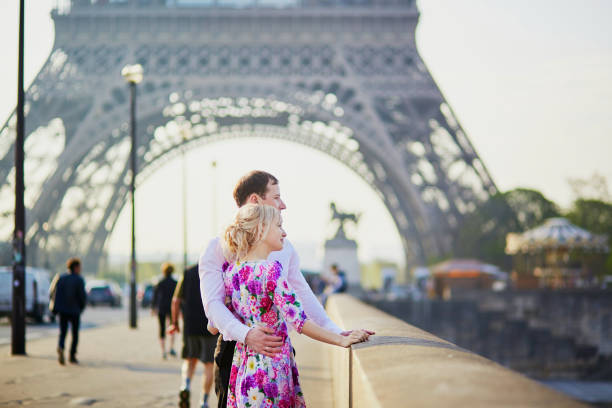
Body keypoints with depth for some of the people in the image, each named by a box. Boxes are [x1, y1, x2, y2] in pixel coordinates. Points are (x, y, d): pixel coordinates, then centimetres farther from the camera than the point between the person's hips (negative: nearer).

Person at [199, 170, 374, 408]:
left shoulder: (283, 247, 13)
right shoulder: (219, 248, -4)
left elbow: (302, 295, 16)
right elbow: (213, 304, -15)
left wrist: (336, 333, 6)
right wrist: (246, 334, -31)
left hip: (277, 350, 4)